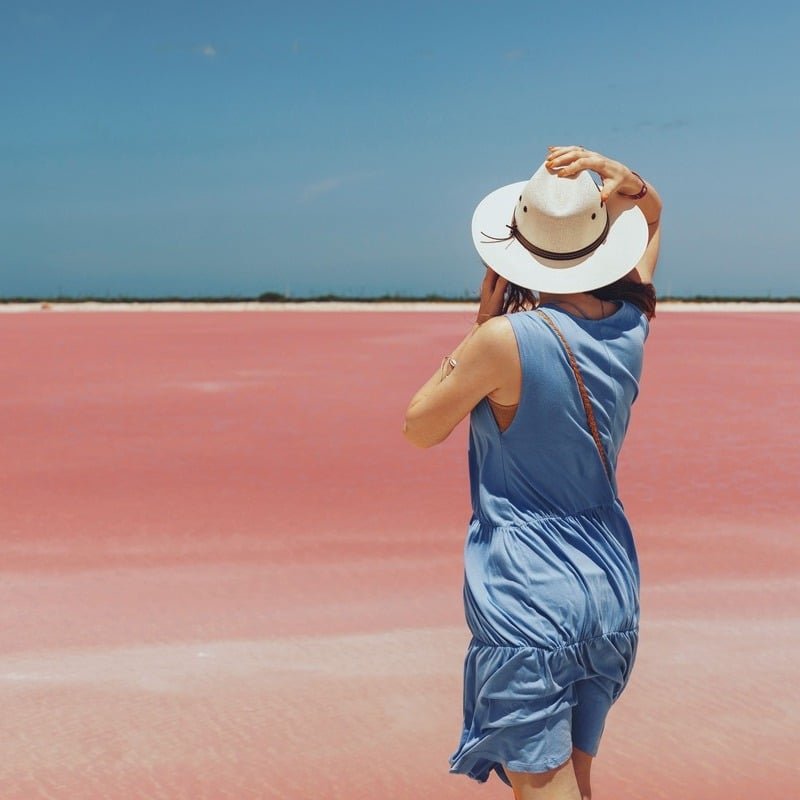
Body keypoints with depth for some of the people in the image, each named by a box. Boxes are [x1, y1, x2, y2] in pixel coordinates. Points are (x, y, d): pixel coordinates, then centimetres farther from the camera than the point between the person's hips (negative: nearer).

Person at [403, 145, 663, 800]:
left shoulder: (506, 339, -19)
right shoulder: (630, 323, -1)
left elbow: (420, 429, -4)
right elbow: (649, 211, 19)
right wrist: (611, 173, -2)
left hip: (527, 604, -7)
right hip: (614, 599, 7)